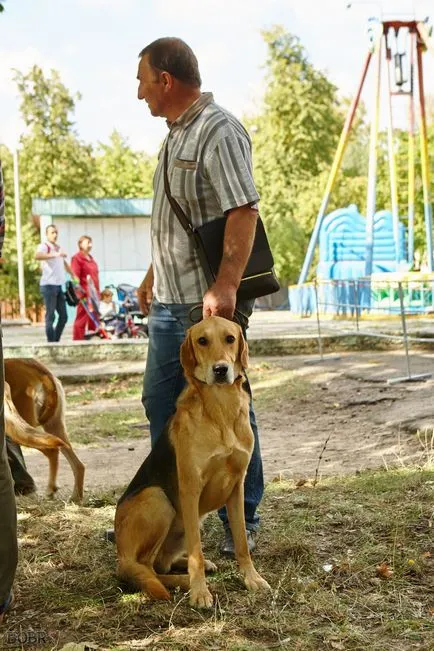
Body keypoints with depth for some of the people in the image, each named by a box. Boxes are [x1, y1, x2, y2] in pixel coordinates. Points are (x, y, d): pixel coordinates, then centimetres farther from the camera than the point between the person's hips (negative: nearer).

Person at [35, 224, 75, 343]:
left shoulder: (59, 248, 20)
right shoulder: (44, 246, -6)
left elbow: (65, 264, 35)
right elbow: (37, 256, -30)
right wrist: (55, 255, -39)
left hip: (59, 285, 8)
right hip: (49, 285, -8)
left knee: (63, 316, 8)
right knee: (50, 316, -7)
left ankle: (56, 340, 18)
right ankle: (51, 342, -4)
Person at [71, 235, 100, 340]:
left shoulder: (91, 259, 21)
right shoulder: (77, 258, -5)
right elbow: (75, 277, -13)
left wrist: (98, 292, 18)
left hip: (94, 294, 9)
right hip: (84, 294, -9)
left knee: (94, 319, 11)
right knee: (82, 319, -8)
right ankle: (78, 340, -7)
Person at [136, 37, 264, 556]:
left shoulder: (219, 130, -13)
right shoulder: (176, 135, 16)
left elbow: (244, 211, -23)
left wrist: (225, 285, -31)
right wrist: (153, 275, 25)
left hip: (211, 303, -10)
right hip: (169, 301, 10)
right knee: (160, 404, 16)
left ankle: (242, 523, 14)